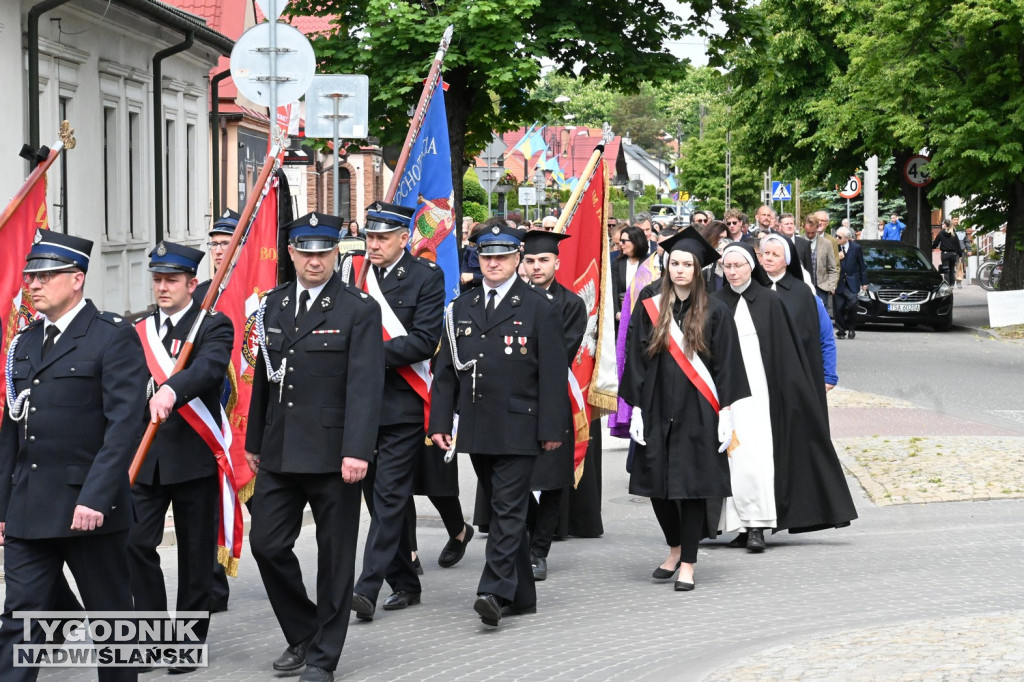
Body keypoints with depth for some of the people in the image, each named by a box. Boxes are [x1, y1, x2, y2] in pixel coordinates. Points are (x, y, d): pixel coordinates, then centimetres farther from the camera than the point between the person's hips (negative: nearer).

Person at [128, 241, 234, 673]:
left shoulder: (213, 327, -3)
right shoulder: (139, 331, 13)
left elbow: (210, 366, -25)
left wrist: (171, 390, -43)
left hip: (194, 458, -4)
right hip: (144, 458, 4)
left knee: (195, 551, 4)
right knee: (136, 543, -5)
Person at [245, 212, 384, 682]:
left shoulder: (360, 310, -6)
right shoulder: (273, 305, 11)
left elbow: (365, 385, -14)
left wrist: (357, 451, -23)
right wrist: (254, 440, 18)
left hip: (332, 454, -5)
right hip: (280, 452, 5)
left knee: (334, 555, 3)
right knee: (267, 544, 3)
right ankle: (302, 633, 24)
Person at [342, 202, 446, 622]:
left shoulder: (427, 277, -3)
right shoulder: (352, 270, 10)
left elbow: (424, 341, -12)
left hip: (402, 403, -5)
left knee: (390, 495, -8)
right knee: (377, 495, 10)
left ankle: (368, 588, -13)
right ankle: (405, 584, 22)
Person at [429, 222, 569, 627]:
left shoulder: (540, 308, -2)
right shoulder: (462, 309, 13)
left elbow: (553, 375, -5)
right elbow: (446, 370, 13)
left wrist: (552, 429, -9)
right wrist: (440, 422, 5)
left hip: (519, 427, -5)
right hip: (477, 429, 5)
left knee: (508, 512, -10)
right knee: (501, 510, 11)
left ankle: (495, 591, -15)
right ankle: (521, 595, 19)